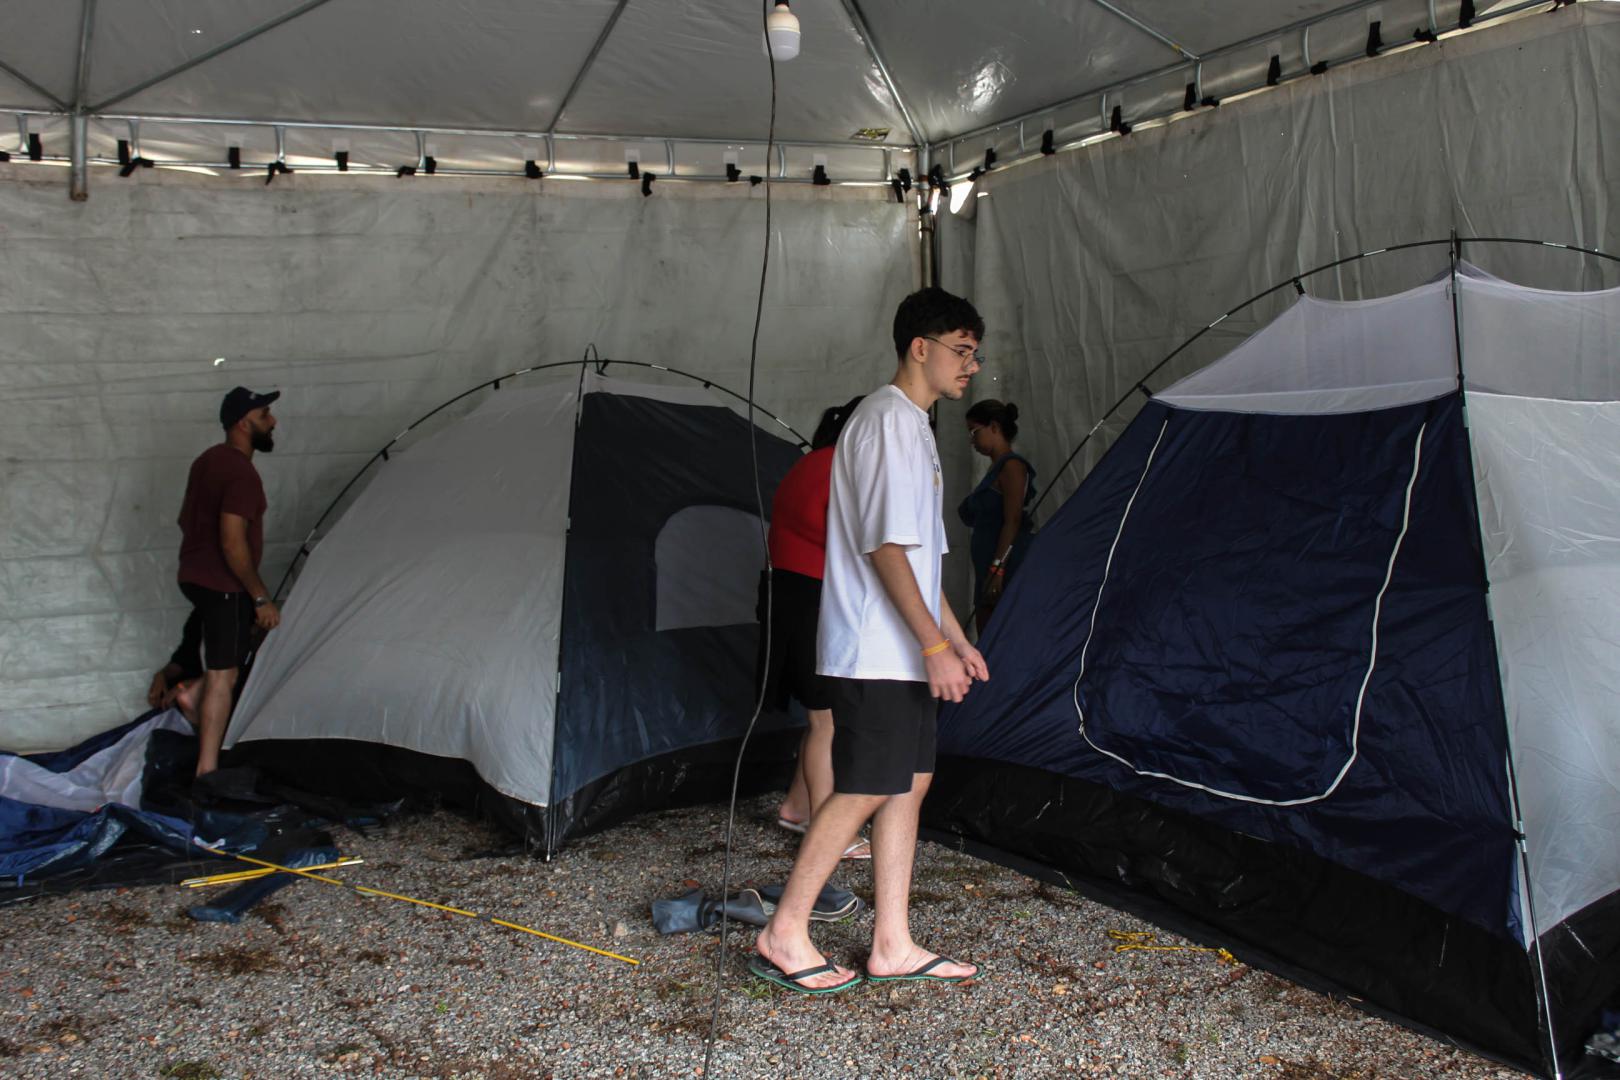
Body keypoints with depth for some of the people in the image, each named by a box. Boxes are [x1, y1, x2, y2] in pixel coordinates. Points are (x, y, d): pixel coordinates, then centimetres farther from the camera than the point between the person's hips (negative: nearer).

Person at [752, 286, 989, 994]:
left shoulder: (912, 425, 20)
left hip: (901, 651, 10)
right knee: (866, 790, -7)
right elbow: (885, 548, -20)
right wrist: (933, 644, -21)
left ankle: (892, 945, 16)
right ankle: (782, 938, 3)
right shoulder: (891, 420, -13)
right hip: (876, 650, -10)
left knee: (909, 783, 10)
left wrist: (957, 638, 22)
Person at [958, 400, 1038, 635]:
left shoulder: (1012, 466, -10)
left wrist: (997, 568, -21)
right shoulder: (997, 467, 18)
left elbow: (1012, 522, -18)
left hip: (1006, 570, -10)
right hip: (987, 567, 10)